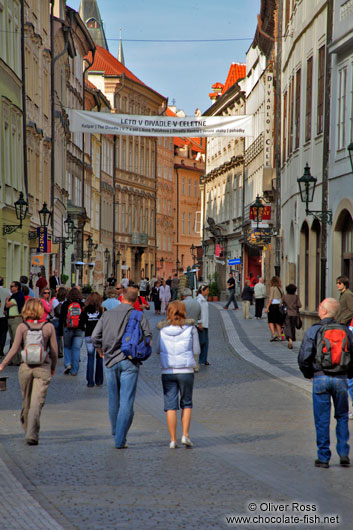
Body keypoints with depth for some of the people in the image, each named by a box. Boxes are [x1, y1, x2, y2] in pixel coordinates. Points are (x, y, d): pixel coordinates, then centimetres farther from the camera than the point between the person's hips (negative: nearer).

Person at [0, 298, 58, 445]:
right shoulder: (49, 327, -2)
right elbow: (54, 351, 2)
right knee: (37, 403, -3)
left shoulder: (22, 327, -3)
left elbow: (14, 349, -6)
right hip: (43, 367, -1)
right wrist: (53, 367, 17)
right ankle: (32, 434, -15)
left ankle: (28, 429, 31)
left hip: (25, 367, 1)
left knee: (26, 401, 17)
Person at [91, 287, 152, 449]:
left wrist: (101, 351, 19)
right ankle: (120, 440, -7)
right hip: (129, 362, -3)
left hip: (110, 362, 3)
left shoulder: (107, 315, 4)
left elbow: (95, 338, 1)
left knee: (114, 401, 15)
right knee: (127, 402, -2)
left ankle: (116, 435, 26)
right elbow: (148, 336, -9)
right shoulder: (138, 316, -2)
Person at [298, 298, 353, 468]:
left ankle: (323, 457, 7)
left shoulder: (313, 331, -6)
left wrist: (309, 374, 11)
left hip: (320, 379, -2)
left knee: (322, 419, 4)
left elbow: (303, 358, -7)